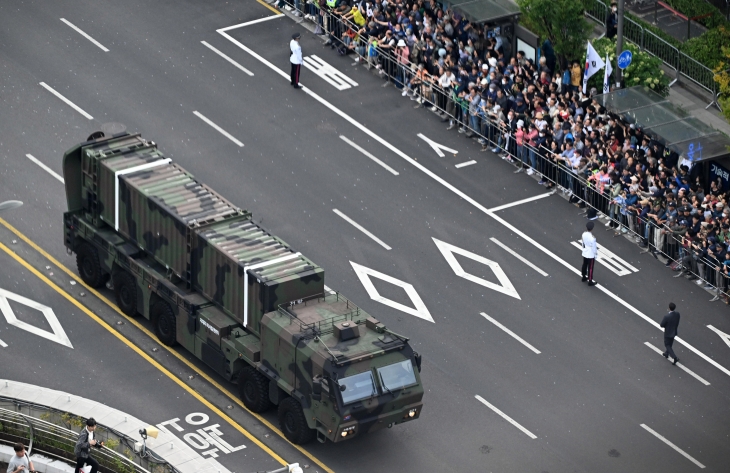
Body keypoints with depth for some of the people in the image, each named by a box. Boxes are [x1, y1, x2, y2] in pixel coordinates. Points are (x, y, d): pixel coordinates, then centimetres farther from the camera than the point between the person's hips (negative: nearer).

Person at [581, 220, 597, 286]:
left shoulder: (584, 234, -12)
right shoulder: (592, 238, -32)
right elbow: (594, 247, -21)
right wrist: (595, 253, -3)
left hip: (585, 253, 6)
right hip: (591, 255, -6)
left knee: (584, 265, 24)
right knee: (590, 268, 7)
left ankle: (583, 277, 42)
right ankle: (590, 281, 19)